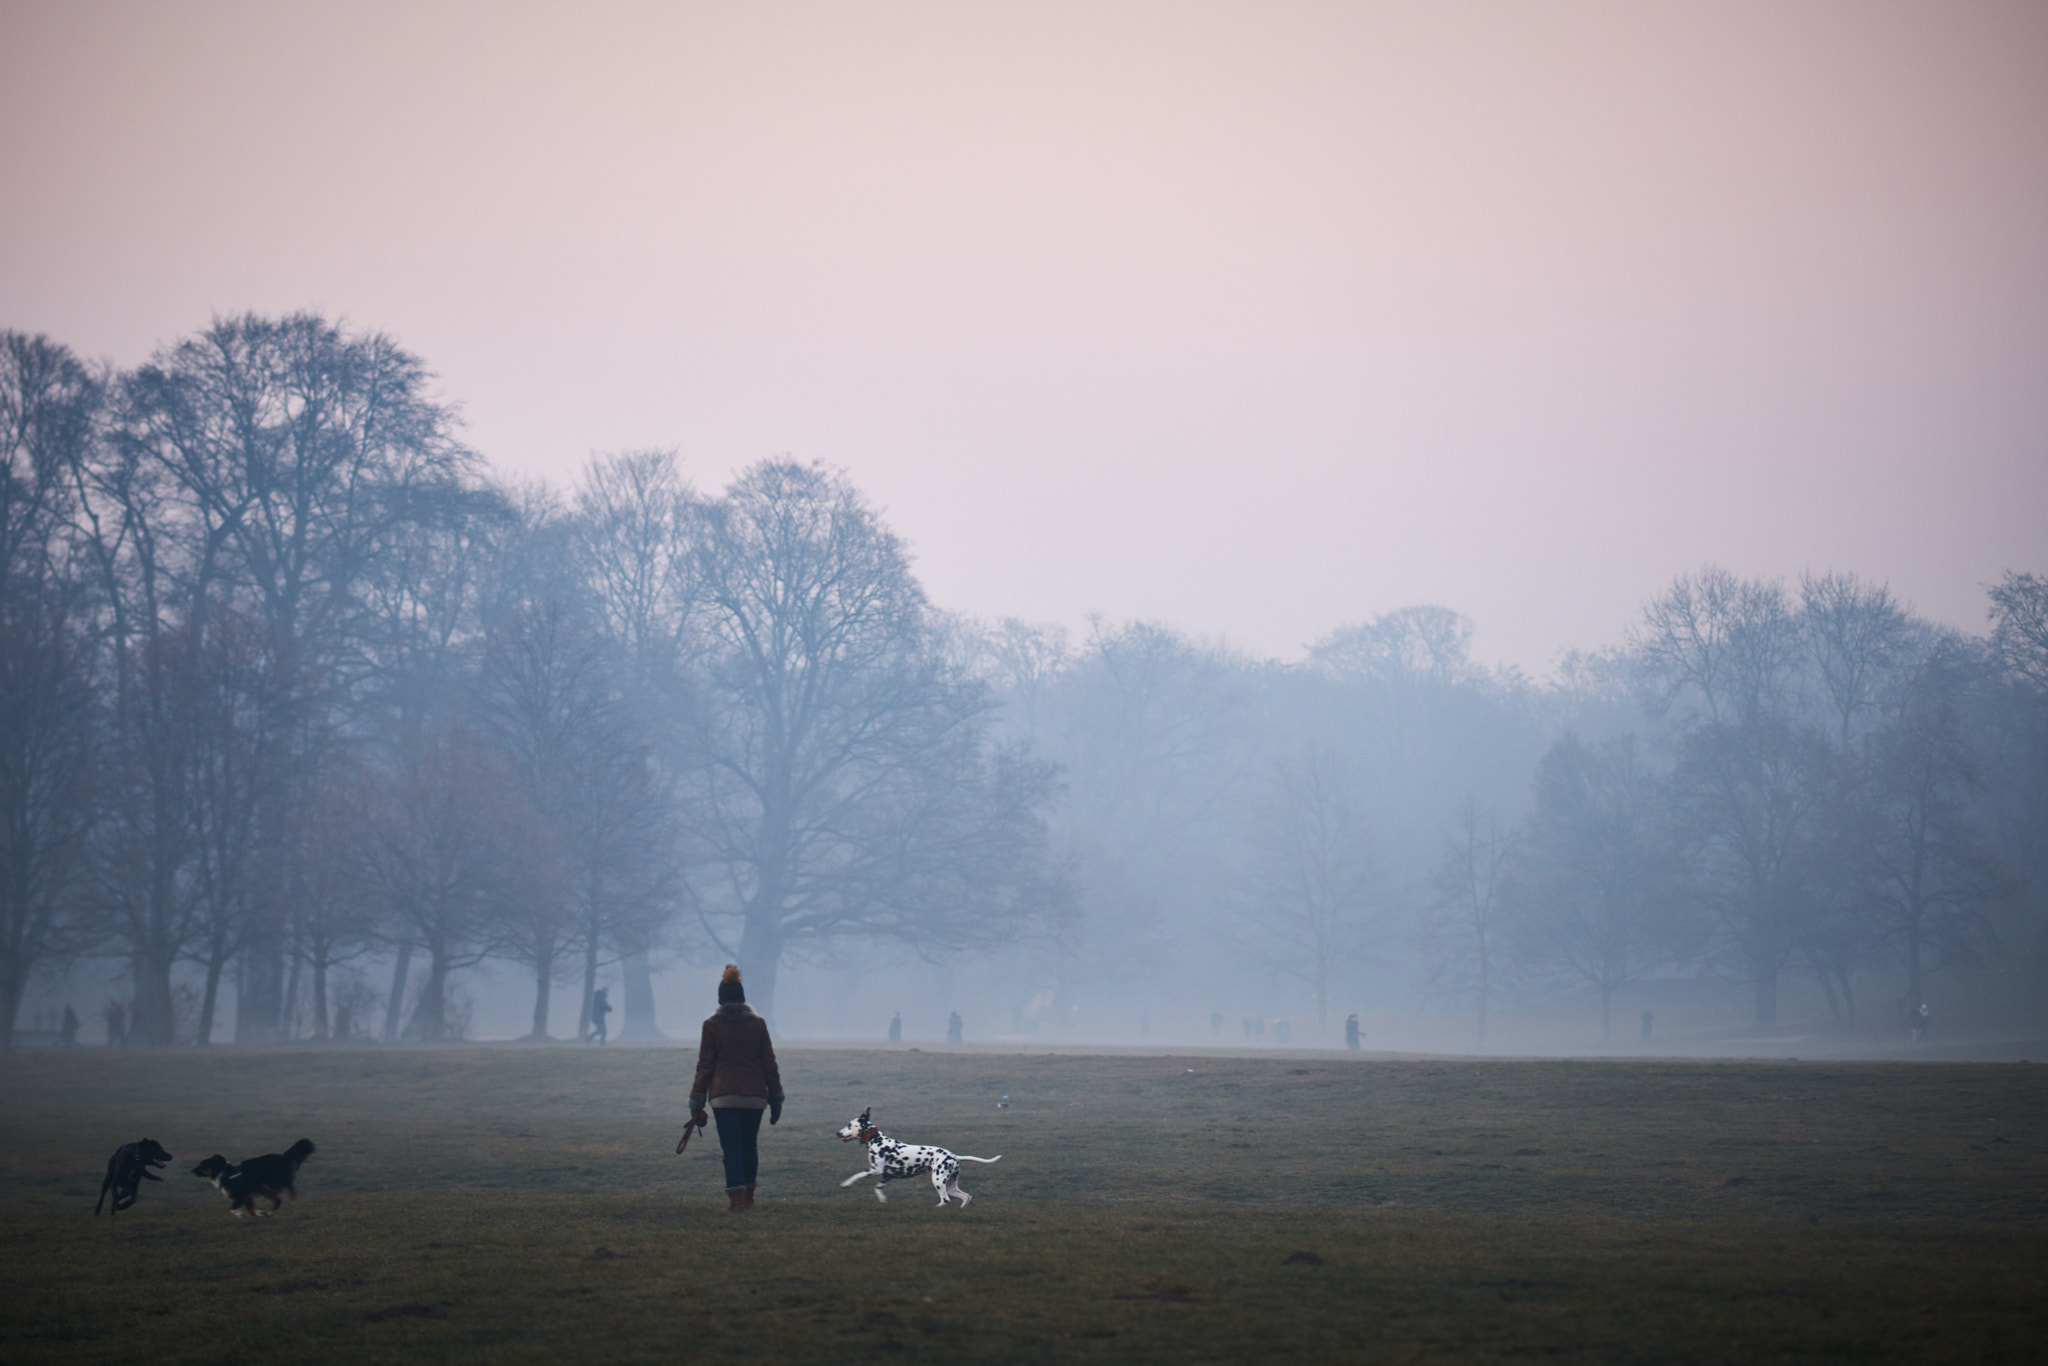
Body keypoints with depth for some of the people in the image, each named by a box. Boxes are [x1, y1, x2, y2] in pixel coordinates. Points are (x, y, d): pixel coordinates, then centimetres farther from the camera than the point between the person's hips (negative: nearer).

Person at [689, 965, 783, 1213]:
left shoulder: (712, 1026, -3)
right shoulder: (757, 1024, 3)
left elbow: (704, 1066, -1)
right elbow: (769, 1063, 5)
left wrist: (697, 1103, 4)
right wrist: (776, 1097, 13)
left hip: (723, 1095, -2)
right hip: (755, 1094, 2)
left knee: (731, 1147, -2)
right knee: (749, 1144, 16)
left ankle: (737, 1200, -11)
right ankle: (748, 1196, 26)